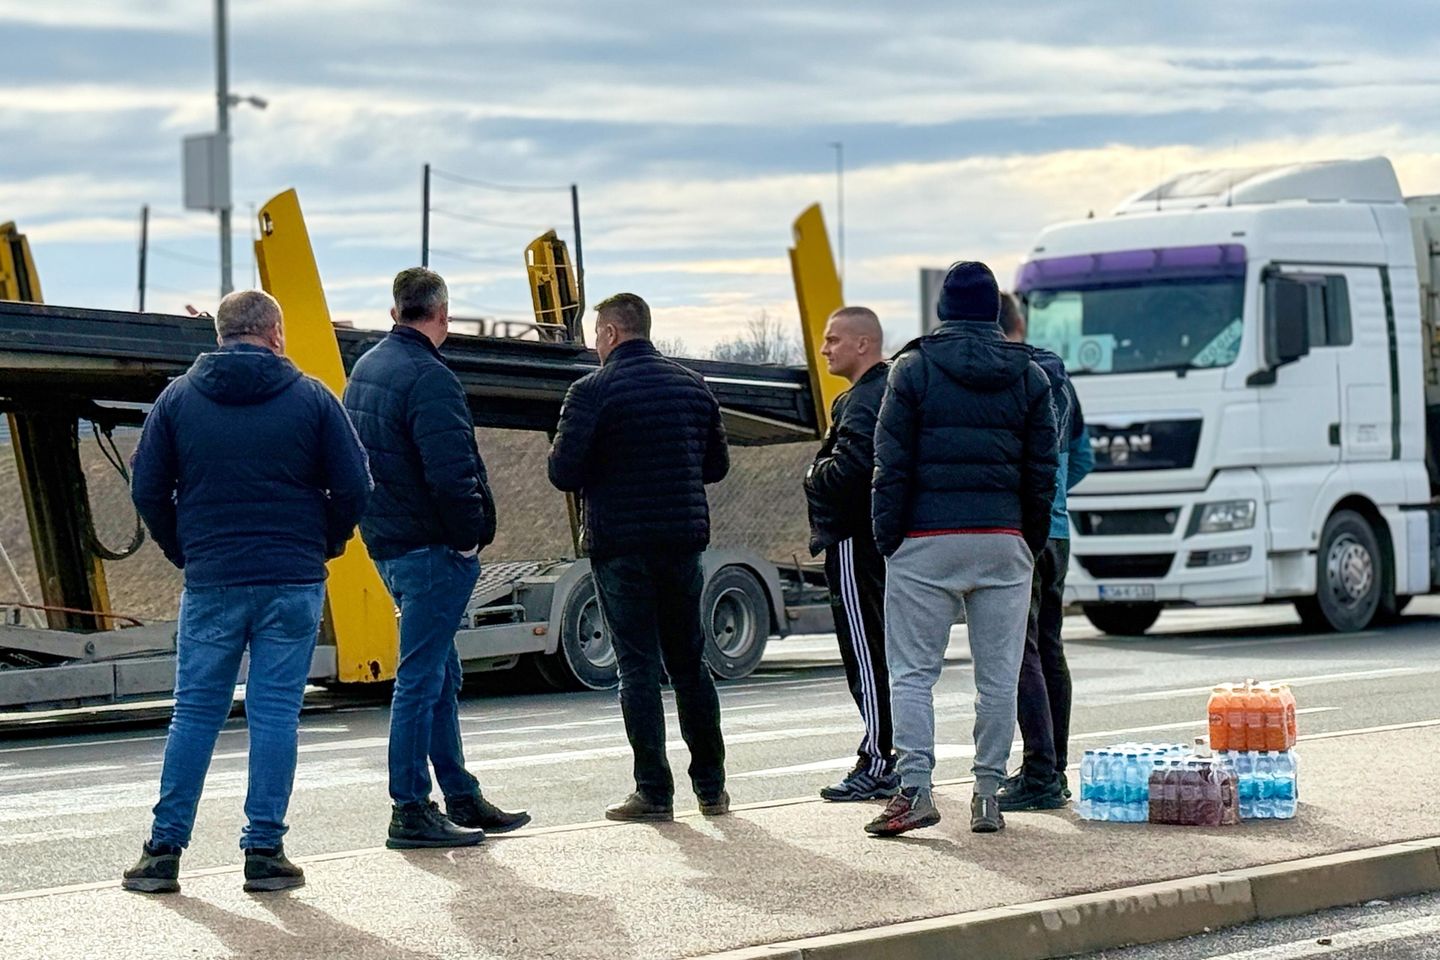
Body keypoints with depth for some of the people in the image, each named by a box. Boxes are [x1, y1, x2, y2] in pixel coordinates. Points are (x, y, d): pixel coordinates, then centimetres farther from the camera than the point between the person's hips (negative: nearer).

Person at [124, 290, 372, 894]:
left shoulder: (179, 398, 4)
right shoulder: (311, 397, 0)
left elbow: (148, 491, 4)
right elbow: (353, 487, -2)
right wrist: (323, 546, 12)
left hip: (210, 586, 1)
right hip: (294, 584, -1)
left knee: (195, 713, 7)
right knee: (275, 713, 2)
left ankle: (164, 850, 7)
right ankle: (264, 851, 2)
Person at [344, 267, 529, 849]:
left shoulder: (364, 370, 13)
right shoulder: (429, 379, -18)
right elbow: (450, 472, -26)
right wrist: (471, 536, -13)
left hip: (387, 541, 10)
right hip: (431, 549, -10)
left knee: (440, 676, 17)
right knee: (421, 680, -5)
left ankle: (462, 799, 23)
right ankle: (410, 812, -2)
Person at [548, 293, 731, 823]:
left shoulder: (592, 391, -9)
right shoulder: (693, 386, 8)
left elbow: (564, 473, -13)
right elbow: (717, 465, 14)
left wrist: (605, 469, 8)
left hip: (620, 545, -5)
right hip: (684, 540, 5)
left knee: (638, 665, -1)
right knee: (689, 662, 14)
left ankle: (654, 792, -2)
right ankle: (711, 786, 18)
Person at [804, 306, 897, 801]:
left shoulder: (863, 401, -15)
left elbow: (851, 465, -27)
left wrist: (815, 476, -8)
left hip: (856, 540, -10)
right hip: (889, 538, 11)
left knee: (866, 653, -8)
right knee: (891, 649, 14)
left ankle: (876, 764, -7)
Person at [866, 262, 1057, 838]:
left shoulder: (913, 369, -1)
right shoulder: (1028, 376, 7)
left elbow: (892, 466, -3)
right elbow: (1042, 472, 7)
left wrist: (888, 540, 2)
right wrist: (1032, 543, 14)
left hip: (927, 541, -2)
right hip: (1004, 542, 2)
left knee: (912, 671, 1)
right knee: (998, 675, 6)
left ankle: (915, 787, -10)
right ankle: (988, 795, 6)